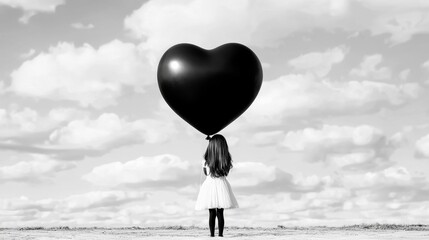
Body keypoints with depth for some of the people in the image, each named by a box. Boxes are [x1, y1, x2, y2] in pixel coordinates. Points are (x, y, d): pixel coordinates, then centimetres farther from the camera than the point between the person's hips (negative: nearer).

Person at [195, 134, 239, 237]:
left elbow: (205, 173, 6)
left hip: (210, 184, -1)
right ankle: (220, 234, 11)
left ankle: (212, 234, 11)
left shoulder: (206, 160, -10)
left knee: (211, 213, 7)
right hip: (221, 185, 1)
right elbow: (226, 172, 6)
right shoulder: (226, 160, -9)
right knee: (220, 213, 7)